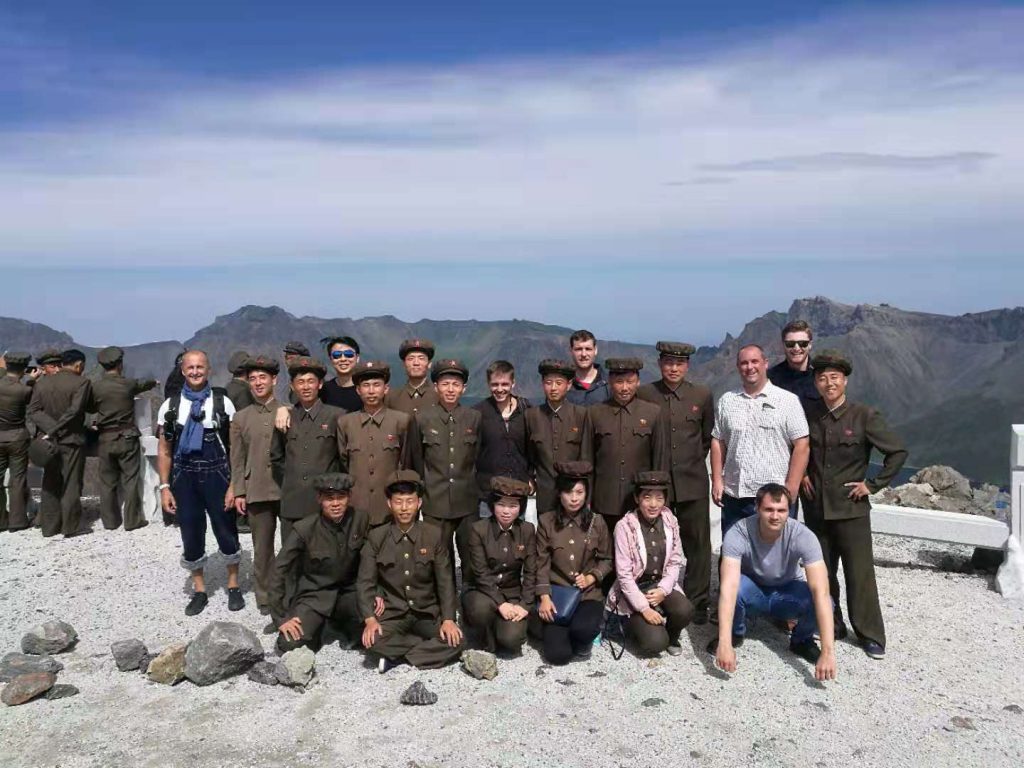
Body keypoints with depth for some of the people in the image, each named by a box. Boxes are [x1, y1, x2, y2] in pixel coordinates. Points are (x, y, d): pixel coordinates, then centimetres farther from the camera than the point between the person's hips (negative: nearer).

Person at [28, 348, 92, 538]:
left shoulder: (42, 382, 7)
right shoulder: (81, 382, -10)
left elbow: (33, 410, -1)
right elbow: (75, 410, -19)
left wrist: (50, 429, -9)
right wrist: (55, 429, -13)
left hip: (50, 439, 5)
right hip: (72, 439, -5)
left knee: (50, 484, 12)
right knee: (71, 484, 1)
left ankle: (50, 526, 16)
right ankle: (71, 527, 3)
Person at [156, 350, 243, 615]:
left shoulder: (222, 402, -3)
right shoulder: (170, 406, 3)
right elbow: (164, 451, 7)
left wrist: (234, 484, -8)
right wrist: (164, 487, 0)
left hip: (217, 476, -2)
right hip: (184, 479, 2)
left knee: (226, 533, 7)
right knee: (191, 536, 9)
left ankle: (233, 587, 27)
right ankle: (199, 591, 26)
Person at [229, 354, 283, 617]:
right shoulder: (240, 418, 9)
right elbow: (237, 459, 10)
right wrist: (238, 492, 3)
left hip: (289, 490, -1)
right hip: (256, 493, 2)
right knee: (262, 549, 8)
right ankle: (265, 600, 19)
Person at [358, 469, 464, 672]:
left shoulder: (434, 535, -2)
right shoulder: (376, 537, -3)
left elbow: (445, 581, -2)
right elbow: (365, 582, -5)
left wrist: (448, 620, -14)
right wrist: (370, 619, -20)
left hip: (427, 613, 1)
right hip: (392, 613, -1)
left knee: (455, 640, -24)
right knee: (373, 640, -30)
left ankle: (397, 653, -8)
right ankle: (431, 649, -9)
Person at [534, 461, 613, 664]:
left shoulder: (597, 522, 1)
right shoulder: (546, 521, -2)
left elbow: (606, 560, 8)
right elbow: (541, 563, -1)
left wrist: (590, 578, -11)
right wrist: (544, 597, -12)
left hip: (589, 594, 0)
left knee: (583, 629, -33)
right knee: (558, 654, -17)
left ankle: (582, 641, 6)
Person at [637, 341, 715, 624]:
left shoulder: (702, 395, 2)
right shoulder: (643, 394, -2)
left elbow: (708, 436, 14)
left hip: (692, 482, 1)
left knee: (697, 544, 5)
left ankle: (698, 602, 17)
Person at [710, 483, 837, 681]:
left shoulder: (802, 536, -28)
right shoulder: (739, 533, -30)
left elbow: (821, 592, -36)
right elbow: (729, 586, -40)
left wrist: (828, 651, -45)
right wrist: (725, 643, -50)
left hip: (786, 592, 1)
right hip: (751, 592, 0)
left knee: (820, 602, -31)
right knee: (736, 588, -35)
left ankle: (802, 640, 3)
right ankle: (736, 633, -1)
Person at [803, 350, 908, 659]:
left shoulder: (864, 416, -9)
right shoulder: (809, 415, 1)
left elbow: (898, 452, -4)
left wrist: (872, 484, -6)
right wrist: (801, 475, 6)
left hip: (851, 508, -3)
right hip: (816, 508, 4)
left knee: (860, 573, 1)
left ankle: (871, 635, 13)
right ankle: (830, 625, 27)